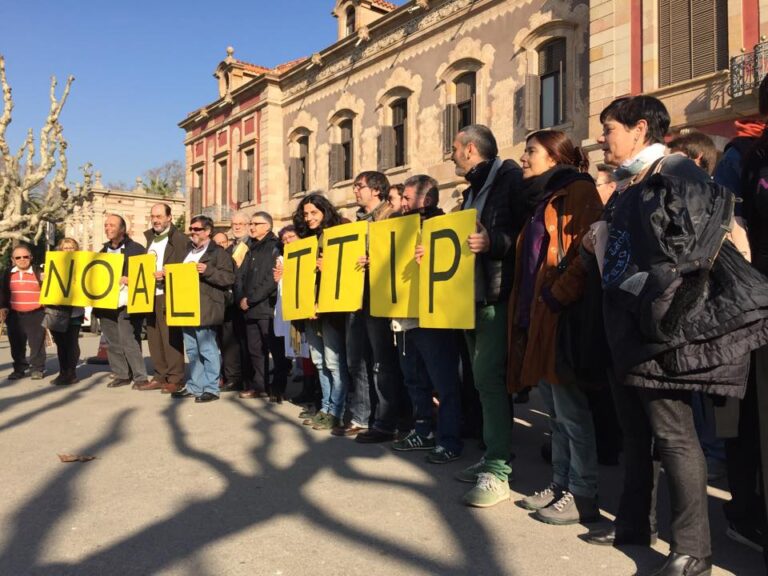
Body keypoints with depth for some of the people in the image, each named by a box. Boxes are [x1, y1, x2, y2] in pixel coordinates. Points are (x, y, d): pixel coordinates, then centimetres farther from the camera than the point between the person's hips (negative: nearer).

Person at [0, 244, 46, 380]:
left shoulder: (38, 272, -2)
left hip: (36, 315, -4)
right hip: (14, 315, 4)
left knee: (36, 343, -2)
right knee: (17, 344, 10)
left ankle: (38, 369, 8)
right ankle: (19, 369, 21)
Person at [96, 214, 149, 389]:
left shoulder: (136, 248, -1)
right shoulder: (104, 251, 18)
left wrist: (129, 280, -19)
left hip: (126, 304, -7)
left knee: (128, 341, -9)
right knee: (112, 342, 9)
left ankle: (140, 377, -1)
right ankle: (121, 374, 19)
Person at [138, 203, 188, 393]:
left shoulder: (179, 238, -5)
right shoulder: (150, 237, 17)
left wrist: (165, 274, -23)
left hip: (168, 295, -7)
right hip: (150, 295, 8)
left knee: (171, 337, -5)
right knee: (154, 337, 10)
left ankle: (175, 378, 1)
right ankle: (160, 376, 18)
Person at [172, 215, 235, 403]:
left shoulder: (218, 252, -5)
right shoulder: (187, 251, 19)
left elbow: (229, 278, -13)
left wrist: (207, 270, -23)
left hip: (205, 310, -8)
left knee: (207, 350, -3)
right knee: (192, 351, 14)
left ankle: (211, 389, 5)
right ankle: (195, 386, 23)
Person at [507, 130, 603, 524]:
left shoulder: (578, 191, -5)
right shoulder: (542, 199, 22)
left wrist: (556, 296, -20)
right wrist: (524, 313, 15)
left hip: (561, 317, -9)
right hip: (535, 318, 9)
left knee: (571, 411, -2)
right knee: (555, 413, 14)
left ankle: (583, 496, 9)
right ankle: (560, 484, 24)